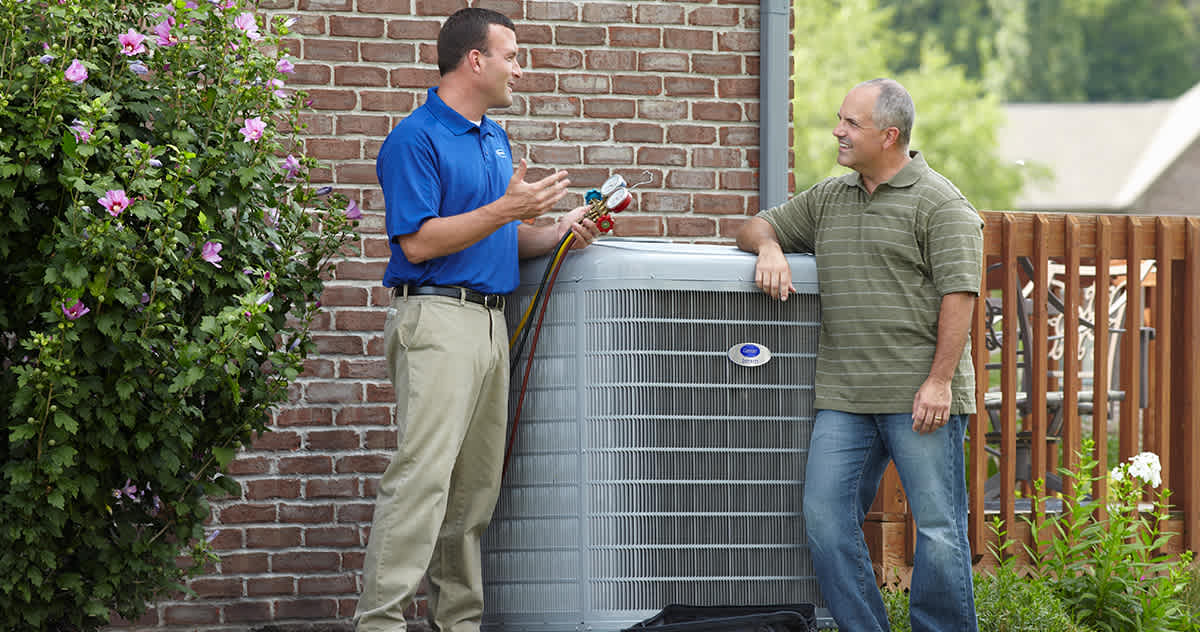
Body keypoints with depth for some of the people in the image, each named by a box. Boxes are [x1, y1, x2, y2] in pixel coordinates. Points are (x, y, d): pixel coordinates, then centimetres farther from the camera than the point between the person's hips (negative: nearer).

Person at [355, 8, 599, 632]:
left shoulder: (495, 138, 20)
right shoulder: (415, 139, -8)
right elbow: (419, 242, -15)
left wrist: (557, 232, 7)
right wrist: (507, 210, -18)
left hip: (490, 320, 9)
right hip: (437, 317, -9)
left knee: (475, 488, 9)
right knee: (422, 477, -16)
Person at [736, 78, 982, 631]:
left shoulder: (940, 204, -4)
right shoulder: (828, 198, 17)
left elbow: (959, 294, -10)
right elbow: (755, 228, 27)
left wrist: (939, 381, -17)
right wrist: (768, 246, 2)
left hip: (919, 397, -6)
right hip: (845, 398, 6)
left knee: (937, 527, -3)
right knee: (825, 519, -1)